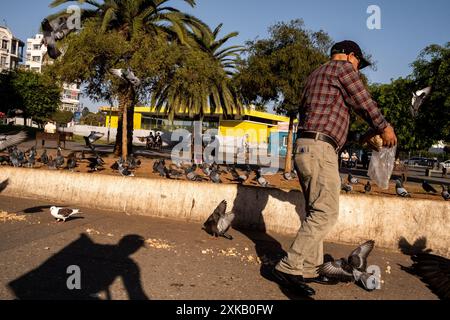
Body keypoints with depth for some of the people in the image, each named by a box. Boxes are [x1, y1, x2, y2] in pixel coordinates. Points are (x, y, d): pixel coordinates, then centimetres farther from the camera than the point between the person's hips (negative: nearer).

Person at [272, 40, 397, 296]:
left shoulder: (316, 75, 28)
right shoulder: (342, 67, 3)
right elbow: (363, 102, 3)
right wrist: (384, 127, 19)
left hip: (307, 147, 10)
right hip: (320, 148, -10)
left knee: (317, 212, 12)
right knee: (326, 213, -11)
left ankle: (310, 269, 14)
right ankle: (288, 268, -12)